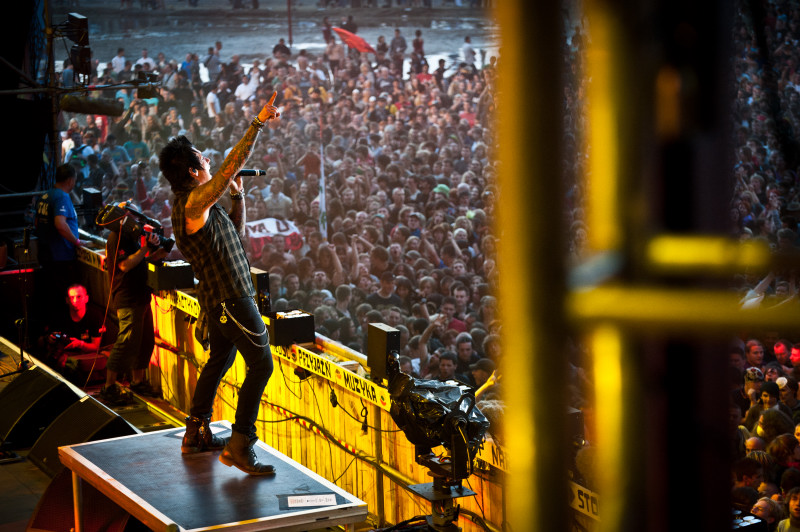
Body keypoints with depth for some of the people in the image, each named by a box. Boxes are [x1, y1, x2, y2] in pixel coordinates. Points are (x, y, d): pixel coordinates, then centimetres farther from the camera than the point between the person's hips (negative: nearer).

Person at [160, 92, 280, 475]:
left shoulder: (198, 205, 12)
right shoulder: (193, 203, -19)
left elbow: (236, 231, 20)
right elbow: (231, 166, -28)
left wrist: (237, 197, 6)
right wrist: (258, 123, -25)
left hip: (219, 298, 10)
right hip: (230, 297, -10)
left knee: (219, 360, 22)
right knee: (261, 364, -10)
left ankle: (196, 434, 30)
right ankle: (239, 446, -9)